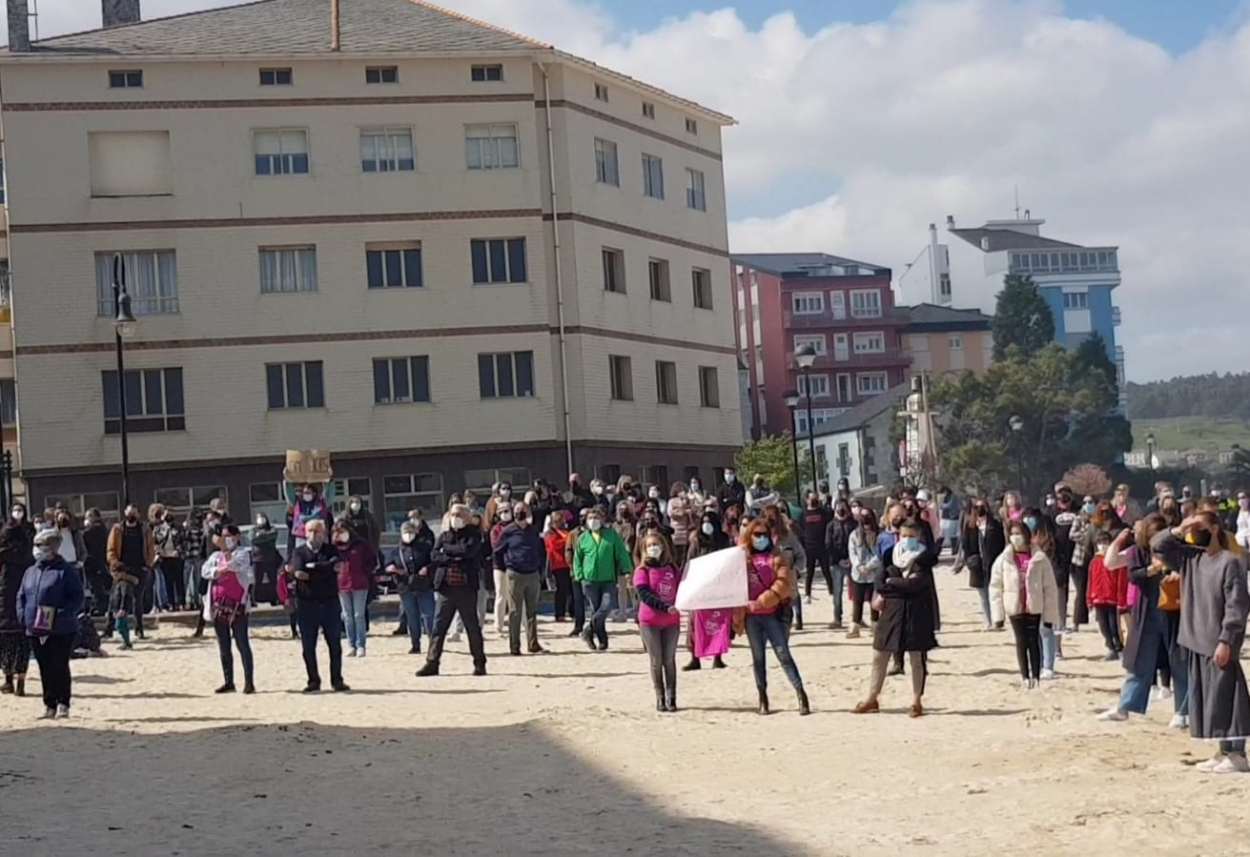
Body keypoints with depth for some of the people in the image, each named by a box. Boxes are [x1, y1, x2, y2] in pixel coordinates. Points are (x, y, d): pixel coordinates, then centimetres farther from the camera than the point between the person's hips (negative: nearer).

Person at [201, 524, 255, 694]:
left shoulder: (243, 553, 4)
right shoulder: (216, 555, 17)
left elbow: (237, 565, -17)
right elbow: (205, 570, 2)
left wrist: (226, 549, -21)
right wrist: (218, 570, -13)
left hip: (237, 604, -5)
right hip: (218, 605, 5)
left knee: (242, 644, -6)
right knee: (223, 646, 9)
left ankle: (249, 682, -5)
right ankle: (228, 682, 15)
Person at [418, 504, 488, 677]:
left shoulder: (473, 535, 4)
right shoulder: (444, 536, 14)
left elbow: (468, 550, -15)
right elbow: (434, 557, 1)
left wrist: (447, 549, -5)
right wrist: (454, 558, -12)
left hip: (466, 588, -3)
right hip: (446, 588, 3)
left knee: (473, 627, 3)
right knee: (439, 626, 1)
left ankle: (479, 663, 11)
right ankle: (432, 663, 4)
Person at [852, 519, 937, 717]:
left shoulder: (923, 559, -6)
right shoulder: (892, 555, 8)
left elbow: (914, 584, -18)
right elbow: (880, 578, 1)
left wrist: (891, 583, -6)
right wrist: (879, 595, -17)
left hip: (916, 613, -4)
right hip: (891, 610, 5)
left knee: (917, 658, 2)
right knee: (879, 655, 8)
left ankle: (917, 701, 13)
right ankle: (872, 699, 19)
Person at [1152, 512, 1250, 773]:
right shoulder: (1191, 558, 11)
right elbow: (1158, 545, 16)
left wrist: (1225, 641, -20)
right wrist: (1179, 531, 2)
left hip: (1219, 645, -8)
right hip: (1197, 642, 8)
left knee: (1224, 698, -5)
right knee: (1205, 699, 11)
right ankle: (1224, 752, 18)